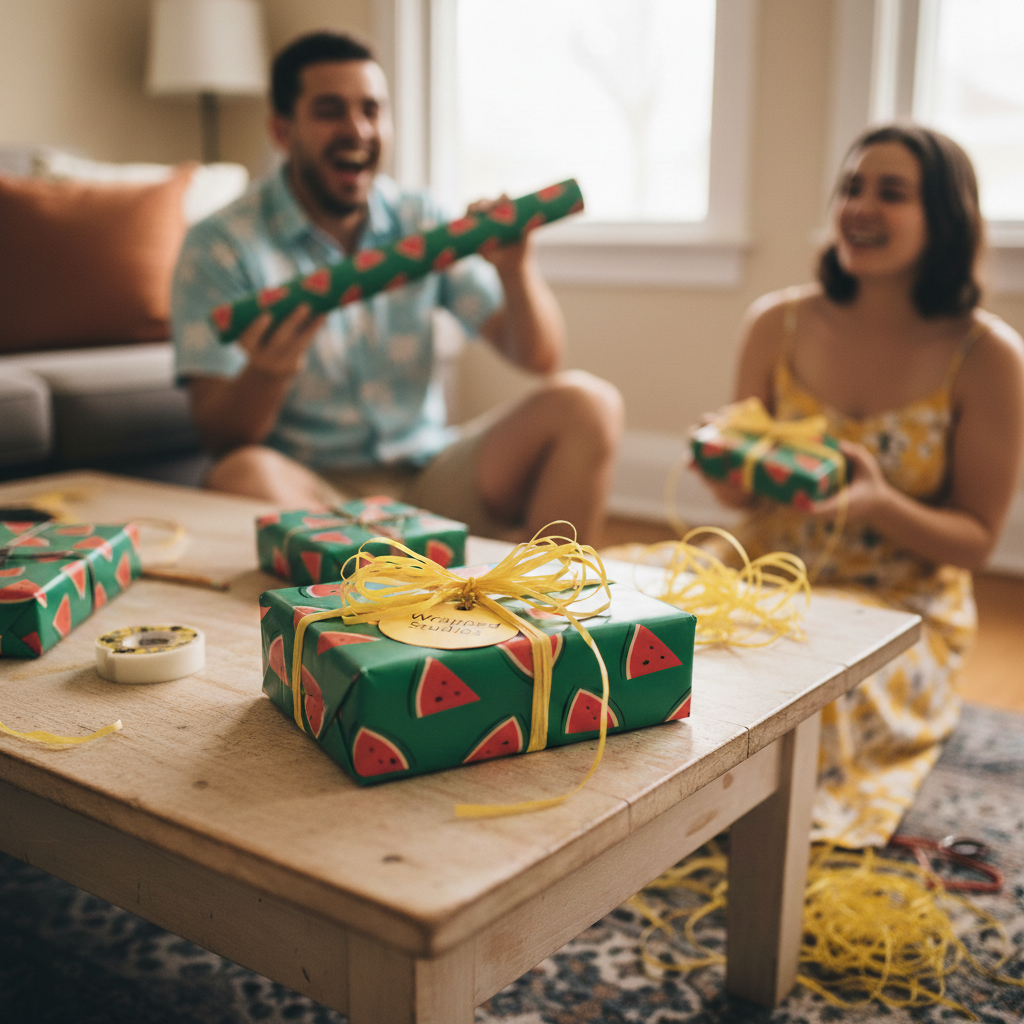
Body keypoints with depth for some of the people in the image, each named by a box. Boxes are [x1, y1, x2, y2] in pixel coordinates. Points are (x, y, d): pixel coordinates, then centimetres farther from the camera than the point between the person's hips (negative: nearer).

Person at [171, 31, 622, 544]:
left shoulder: (422, 223, 6)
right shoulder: (221, 245, -4)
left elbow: (539, 357, 2)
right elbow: (219, 437, -10)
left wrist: (515, 266, -17)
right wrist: (267, 372, -32)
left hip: (428, 476, 3)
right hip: (309, 487, -3)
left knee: (585, 402, -15)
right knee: (242, 475, -36)